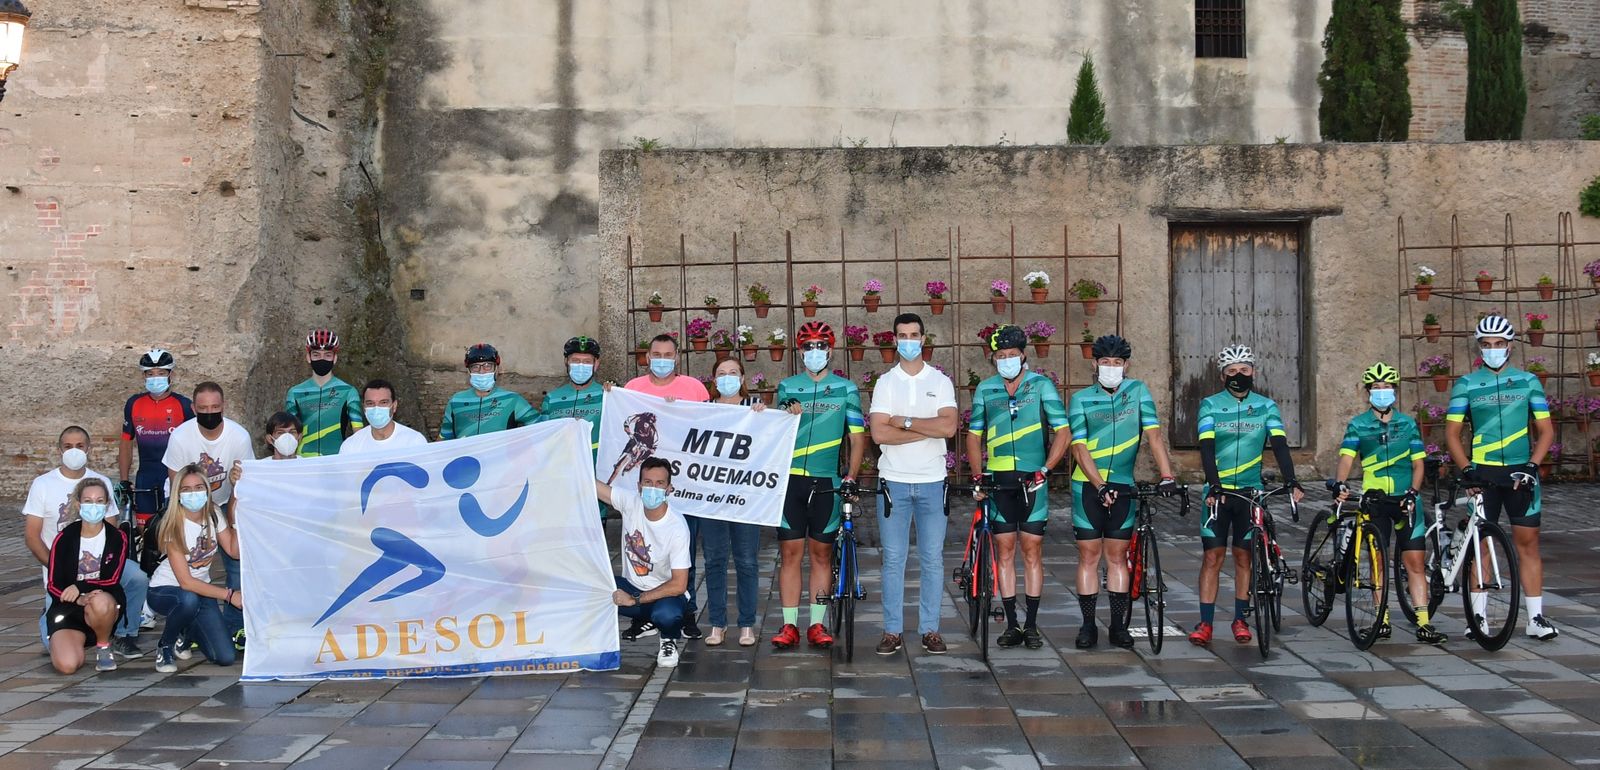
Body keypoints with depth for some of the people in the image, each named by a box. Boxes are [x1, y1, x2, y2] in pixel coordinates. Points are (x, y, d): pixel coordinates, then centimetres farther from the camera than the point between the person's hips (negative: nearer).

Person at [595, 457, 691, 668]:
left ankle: (669, 640, 1)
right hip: (631, 586, 3)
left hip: (666, 594, -3)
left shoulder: (677, 528, -24)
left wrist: (635, 600, -21)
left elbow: (679, 585, -22)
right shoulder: (631, 503, -11)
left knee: (666, 614, -38)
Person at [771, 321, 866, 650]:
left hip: (827, 482, 0)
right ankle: (789, 626, 3)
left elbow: (857, 437, 5)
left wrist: (851, 477, -6)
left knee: (821, 554, 5)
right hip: (791, 479, 1)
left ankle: (817, 625, 10)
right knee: (790, 553, 0)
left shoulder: (846, 389, 6)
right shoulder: (788, 388, 8)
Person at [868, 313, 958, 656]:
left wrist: (904, 421, -11)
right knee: (893, 559, 2)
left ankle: (930, 629, 11)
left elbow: (949, 426, -11)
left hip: (932, 482, 0)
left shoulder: (940, 381, 4)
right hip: (894, 481, 0)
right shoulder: (885, 382, 4)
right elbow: (879, 434, -9)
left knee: (932, 558, 3)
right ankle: (893, 630, 8)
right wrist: (928, 430, -12)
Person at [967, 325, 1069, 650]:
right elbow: (974, 435, 14)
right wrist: (977, 477, 3)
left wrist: (1045, 470, -13)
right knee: (1004, 551, 4)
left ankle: (1032, 625, 6)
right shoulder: (985, 390, 7)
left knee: (1032, 551, 0)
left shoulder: (1041, 386, -1)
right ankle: (1012, 625, 9)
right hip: (999, 480, 2)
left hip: (1032, 480, -2)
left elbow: (1062, 432, -4)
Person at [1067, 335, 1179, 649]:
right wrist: (1100, 486, -22)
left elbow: (1153, 435, -6)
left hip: (1123, 486, 1)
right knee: (1089, 556, 1)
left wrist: (1166, 476, -17)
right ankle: (1088, 625, 7)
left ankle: (1118, 625, 10)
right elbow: (1079, 449, -10)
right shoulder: (1080, 400, -4)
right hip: (1088, 486, -1)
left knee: (1117, 557, 5)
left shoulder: (1138, 392, 1)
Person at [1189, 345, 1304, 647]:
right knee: (1212, 556, -4)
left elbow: (1279, 445, -7)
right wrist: (1214, 484, -27)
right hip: (1217, 490, -1)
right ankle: (1205, 624, -3)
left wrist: (1291, 480, -22)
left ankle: (1241, 620, 16)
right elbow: (1206, 447, -12)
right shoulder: (1210, 405, -2)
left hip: (1250, 490, 1)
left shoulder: (1266, 407, 3)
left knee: (1243, 556, 6)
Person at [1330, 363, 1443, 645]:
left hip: (1406, 500, 1)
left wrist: (1413, 492, -11)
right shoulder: (1358, 425, 3)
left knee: (1414, 561, -4)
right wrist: (1339, 483, -30)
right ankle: (1382, 619, 11)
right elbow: (1347, 458, -11)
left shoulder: (1408, 424, 8)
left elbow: (1418, 463, 6)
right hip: (1375, 500, -1)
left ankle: (1423, 624, -6)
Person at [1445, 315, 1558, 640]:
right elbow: (1452, 432, 3)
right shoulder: (1466, 384, 4)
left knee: (1528, 543, 0)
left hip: (1520, 473, 0)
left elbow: (1546, 430, 5)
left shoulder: (1528, 381, 7)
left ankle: (1536, 618, 3)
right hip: (1482, 473, 0)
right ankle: (1478, 616, 8)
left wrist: (1531, 466, -8)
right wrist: (1466, 470, -10)